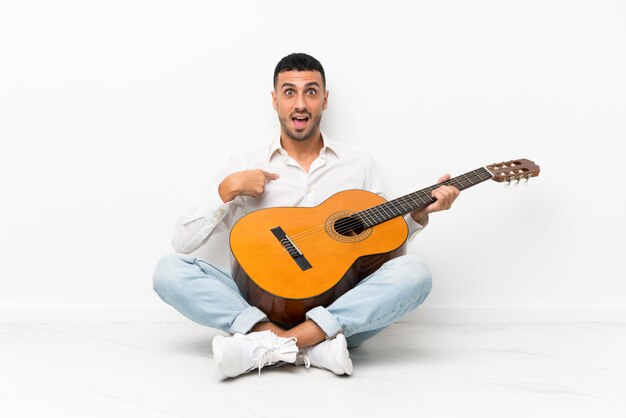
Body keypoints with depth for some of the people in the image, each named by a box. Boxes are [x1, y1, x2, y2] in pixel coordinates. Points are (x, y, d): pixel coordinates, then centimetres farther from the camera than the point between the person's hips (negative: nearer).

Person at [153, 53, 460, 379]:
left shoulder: (359, 164, 11)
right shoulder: (246, 165, 8)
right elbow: (182, 242, 3)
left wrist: (418, 214, -4)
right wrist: (228, 189, -9)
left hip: (339, 313, 1)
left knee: (414, 272, -26)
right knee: (170, 270, -21)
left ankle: (265, 347, -32)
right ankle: (313, 347, -31)